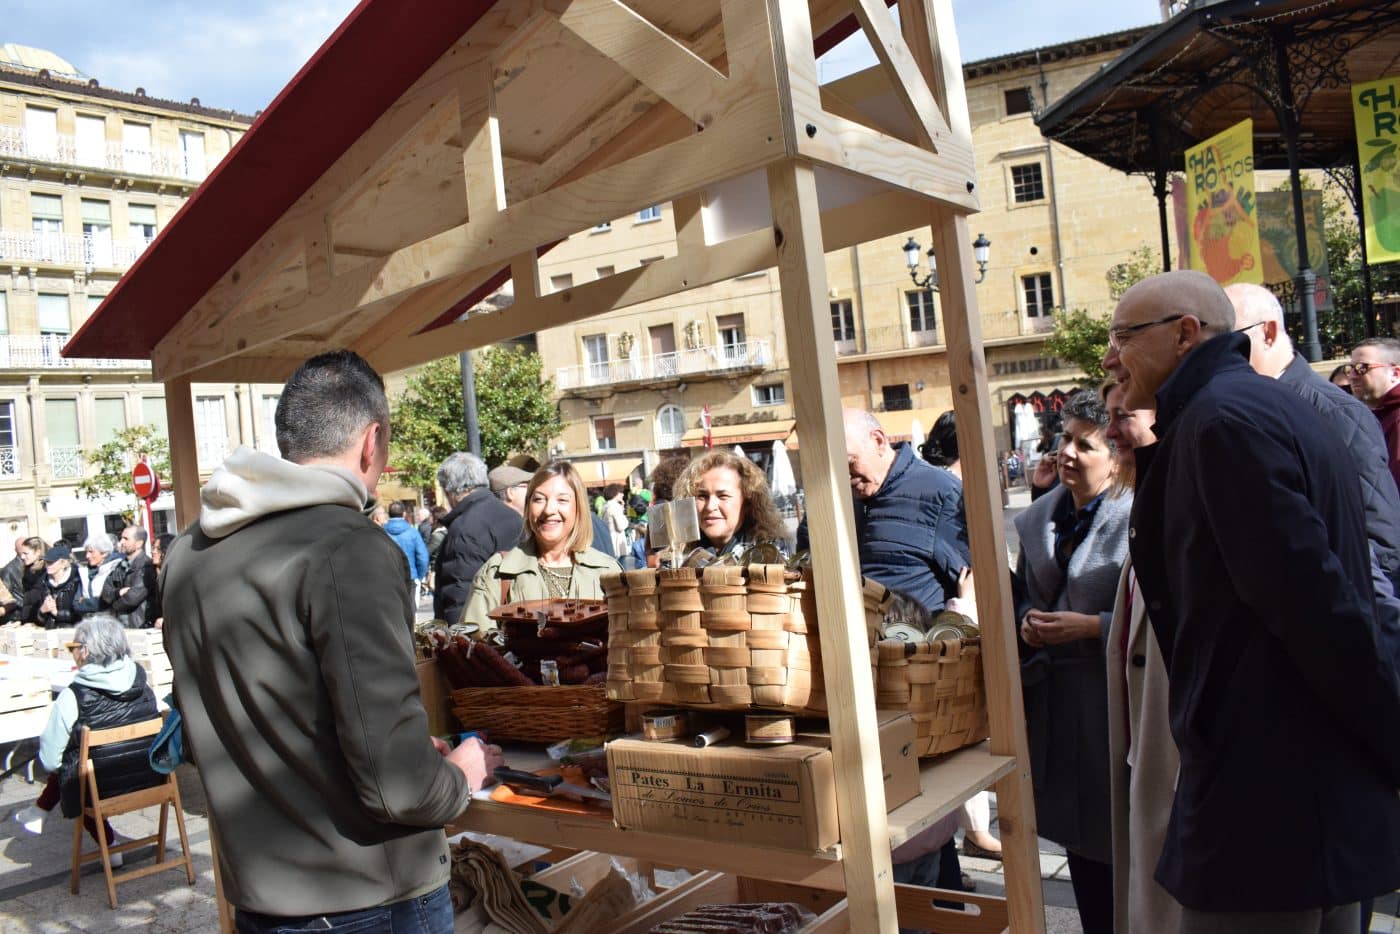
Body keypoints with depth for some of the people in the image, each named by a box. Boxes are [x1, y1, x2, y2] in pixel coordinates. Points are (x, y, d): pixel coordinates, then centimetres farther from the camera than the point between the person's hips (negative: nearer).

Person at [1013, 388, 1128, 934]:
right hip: (1056, 699, 6)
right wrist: (1026, 621, 0)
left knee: (1120, 840, 3)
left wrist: (1090, 626, -19)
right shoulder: (1038, 519, 9)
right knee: (1077, 836, 15)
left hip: (1113, 698, -6)